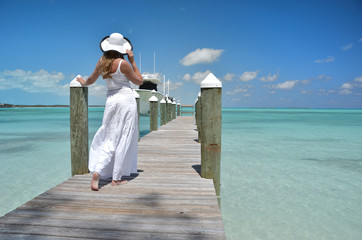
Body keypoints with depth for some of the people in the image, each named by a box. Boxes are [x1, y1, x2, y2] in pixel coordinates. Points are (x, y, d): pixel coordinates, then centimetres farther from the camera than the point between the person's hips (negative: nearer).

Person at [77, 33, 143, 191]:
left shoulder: (102, 62, 6)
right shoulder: (123, 63, -11)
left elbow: (91, 80, 21)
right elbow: (139, 81, 0)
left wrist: (83, 82, 42)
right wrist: (132, 60, 1)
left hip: (111, 100, 5)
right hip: (126, 100, -5)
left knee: (110, 139, 12)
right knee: (123, 140, 2)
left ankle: (97, 171, -2)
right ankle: (116, 178, 9)